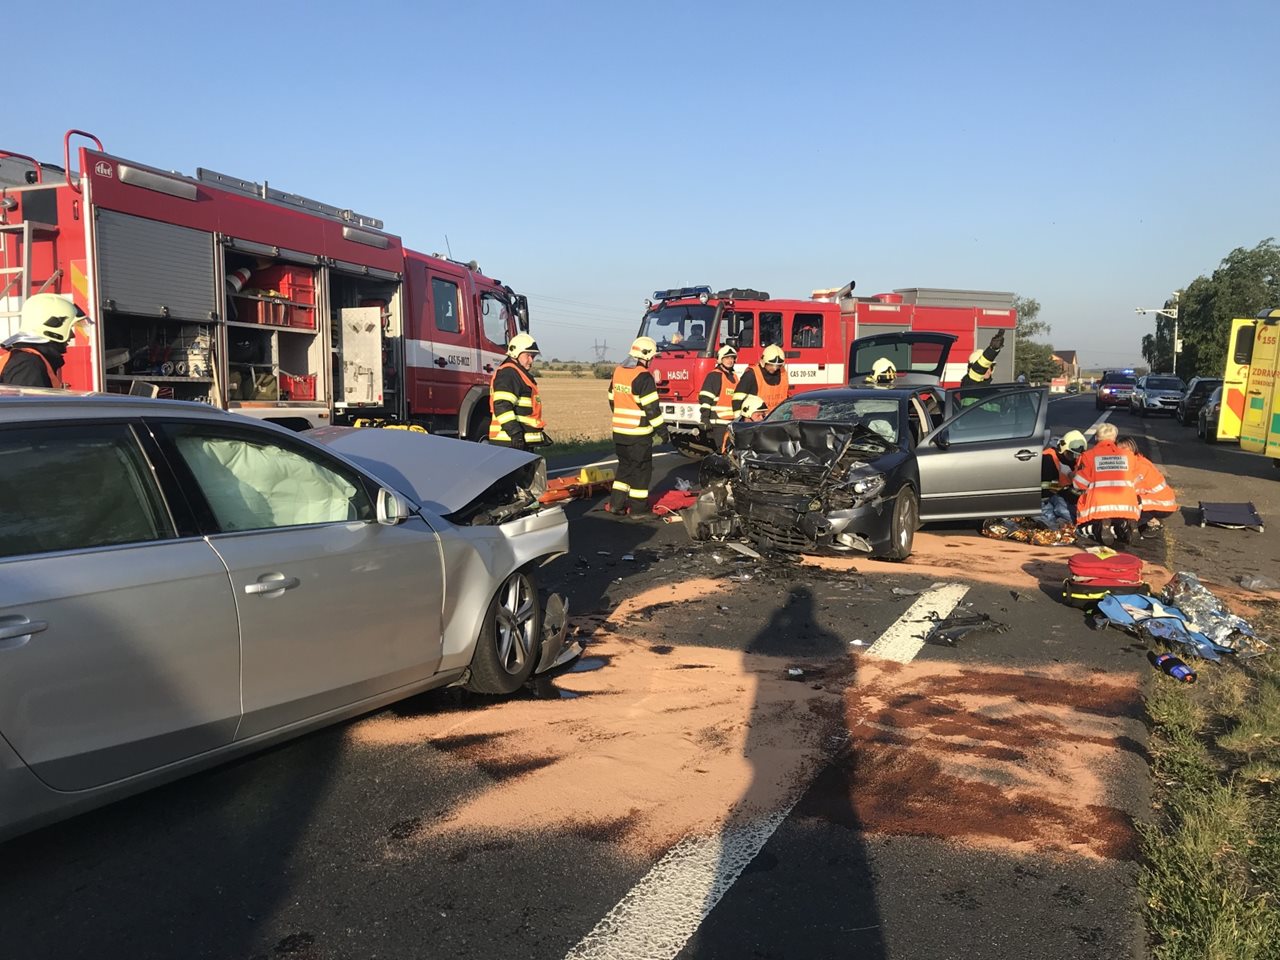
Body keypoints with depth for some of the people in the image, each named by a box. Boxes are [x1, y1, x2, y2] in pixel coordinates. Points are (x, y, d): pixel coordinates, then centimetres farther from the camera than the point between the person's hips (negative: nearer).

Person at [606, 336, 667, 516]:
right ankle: (638, 507, 10)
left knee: (625, 466, 18)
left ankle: (616, 503, 15)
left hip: (619, 431, 7)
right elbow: (652, 408, -18)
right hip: (639, 433, -7)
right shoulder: (643, 377, -17)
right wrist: (662, 431, -10)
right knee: (641, 468, 4)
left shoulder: (618, 372, 8)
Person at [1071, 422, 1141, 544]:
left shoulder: (1088, 455, 5)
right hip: (1125, 505, 2)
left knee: (1084, 526, 21)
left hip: (1098, 505, -2)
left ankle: (1094, 528, -13)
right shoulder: (1128, 455, 14)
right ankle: (1121, 526, -11)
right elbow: (1134, 483, 23)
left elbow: (1079, 484, 5)